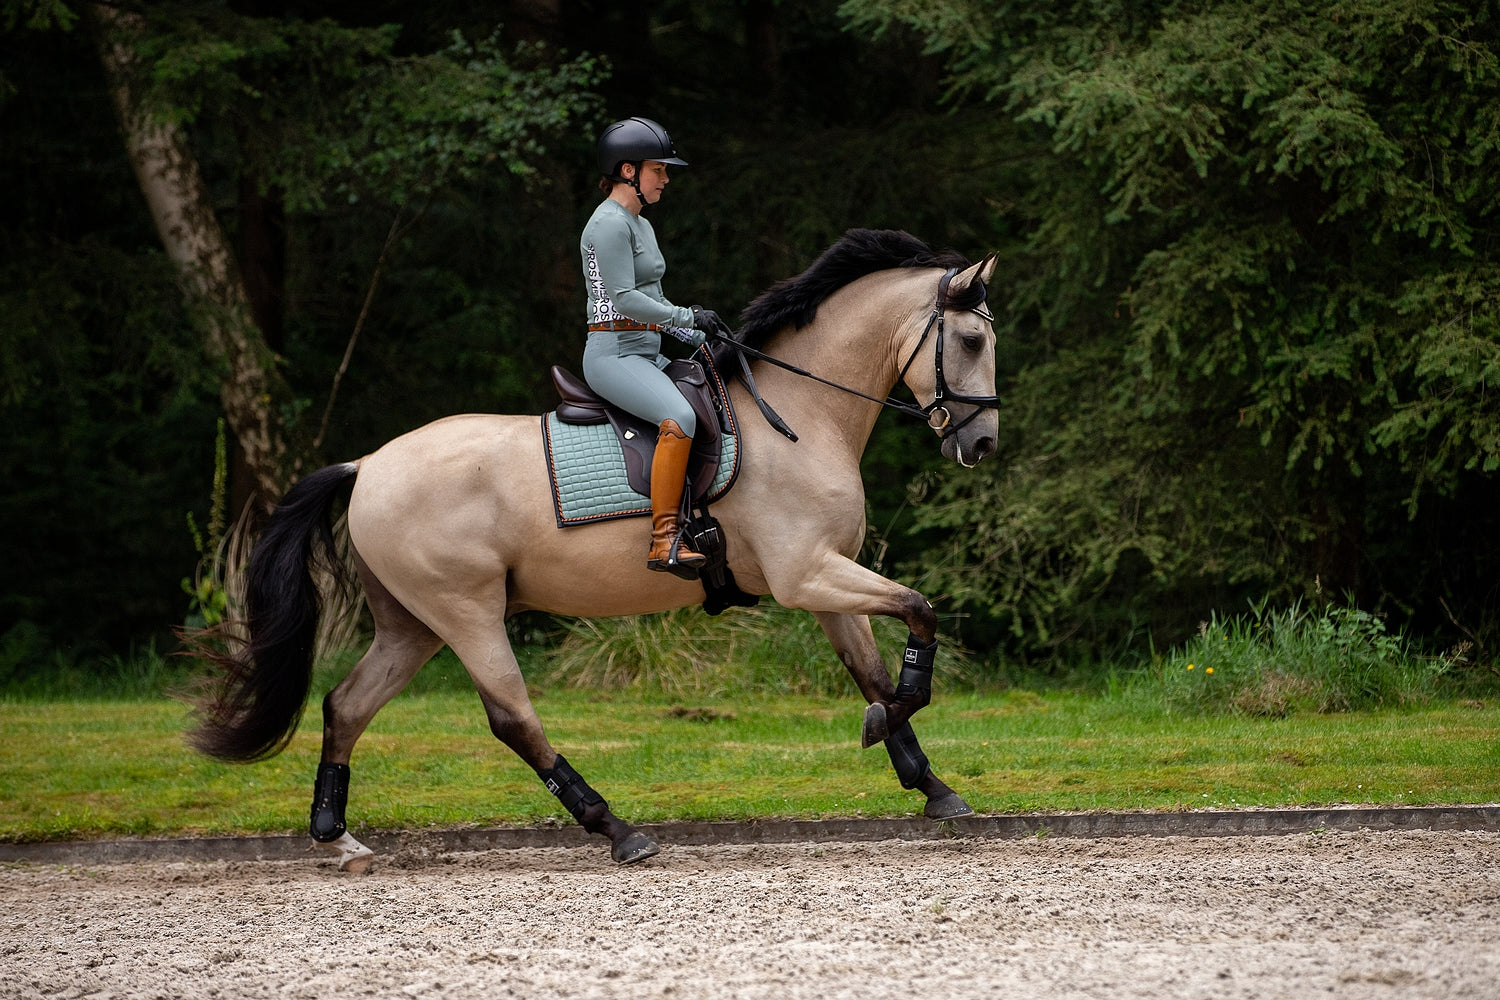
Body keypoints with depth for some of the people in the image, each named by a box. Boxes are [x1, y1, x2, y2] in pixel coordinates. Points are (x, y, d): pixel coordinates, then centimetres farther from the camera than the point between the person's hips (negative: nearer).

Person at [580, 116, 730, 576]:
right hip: (614, 353, -11)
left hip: (647, 354, 11)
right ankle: (665, 539, -36)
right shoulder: (609, 224, -12)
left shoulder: (640, 225, 20)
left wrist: (700, 338, 14)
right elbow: (625, 300, -20)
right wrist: (689, 317, -16)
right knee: (679, 417, -32)